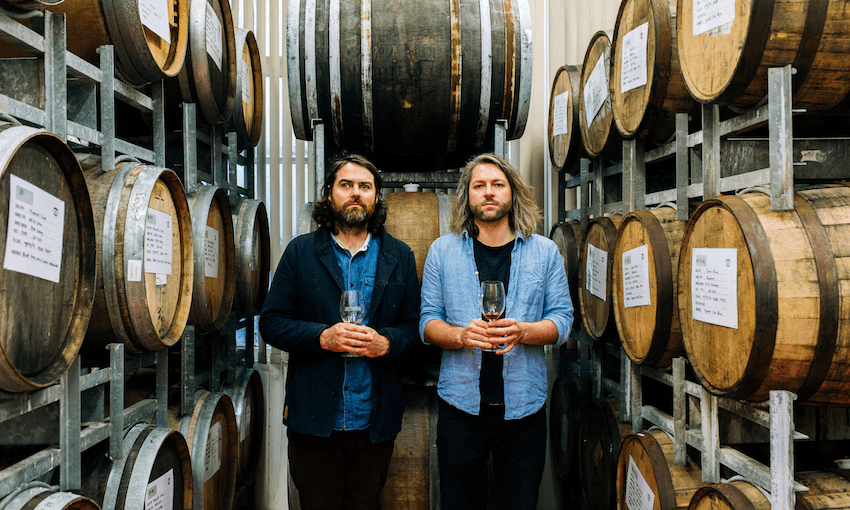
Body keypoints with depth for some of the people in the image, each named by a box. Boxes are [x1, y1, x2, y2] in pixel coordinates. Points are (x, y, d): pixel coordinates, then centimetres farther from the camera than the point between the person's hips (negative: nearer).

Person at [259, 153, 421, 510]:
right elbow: (271, 322, -2)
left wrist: (385, 342, -17)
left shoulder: (400, 256, 5)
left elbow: (414, 327, 4)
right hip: (314, 418, -1)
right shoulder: (300, 252, 2)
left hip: (375, 422, 1)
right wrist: (323, 336, -17)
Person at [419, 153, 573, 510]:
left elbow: (562, 318, 1)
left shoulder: (545, 252, 3)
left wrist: (523, 331, -19)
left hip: (523, 407, 0)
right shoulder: (442, 251, 3)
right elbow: (428, 322, 2)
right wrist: (461, 335, -18)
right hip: (460, 405, 0)